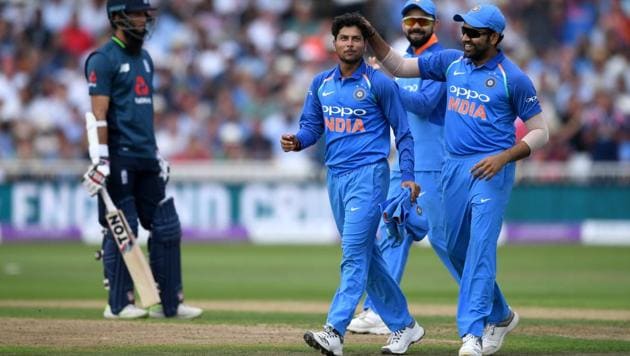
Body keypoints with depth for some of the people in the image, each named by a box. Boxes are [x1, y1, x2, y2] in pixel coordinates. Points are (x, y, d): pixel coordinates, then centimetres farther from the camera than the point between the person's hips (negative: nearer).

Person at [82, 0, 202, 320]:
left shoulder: (145, 59, 18)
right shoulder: (103, 59, -7)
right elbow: (99, 113, -14)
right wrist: (102, 158, -20)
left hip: (147, 160, 8)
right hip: (119, 158, -8)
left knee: (166, 228, 6)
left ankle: (169, 302, 11)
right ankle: (119, 304, 4)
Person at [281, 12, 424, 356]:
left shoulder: (379, 83, -6)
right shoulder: (321, 83, 11)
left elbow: (403, 131, -3)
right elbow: (311, 127, 14)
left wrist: (408, 176, -11)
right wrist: (296, 141, -9)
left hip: (368, 174, -7)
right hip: (336, 176, 7)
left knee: (354, 253, -14)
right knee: (366, 255, 12)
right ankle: (403, 325, 23)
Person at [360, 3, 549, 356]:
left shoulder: (513, 78, -8)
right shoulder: (451, 61, 8)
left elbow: (540, 132, -5)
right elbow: (399, 66, 15)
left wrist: (503, 157, -19)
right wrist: (372, 36, 0)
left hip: (491, 171, -7)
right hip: (454, 168, 7)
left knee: (480, 248, -16)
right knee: (457, 249, 13)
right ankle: (500, 316, 31)